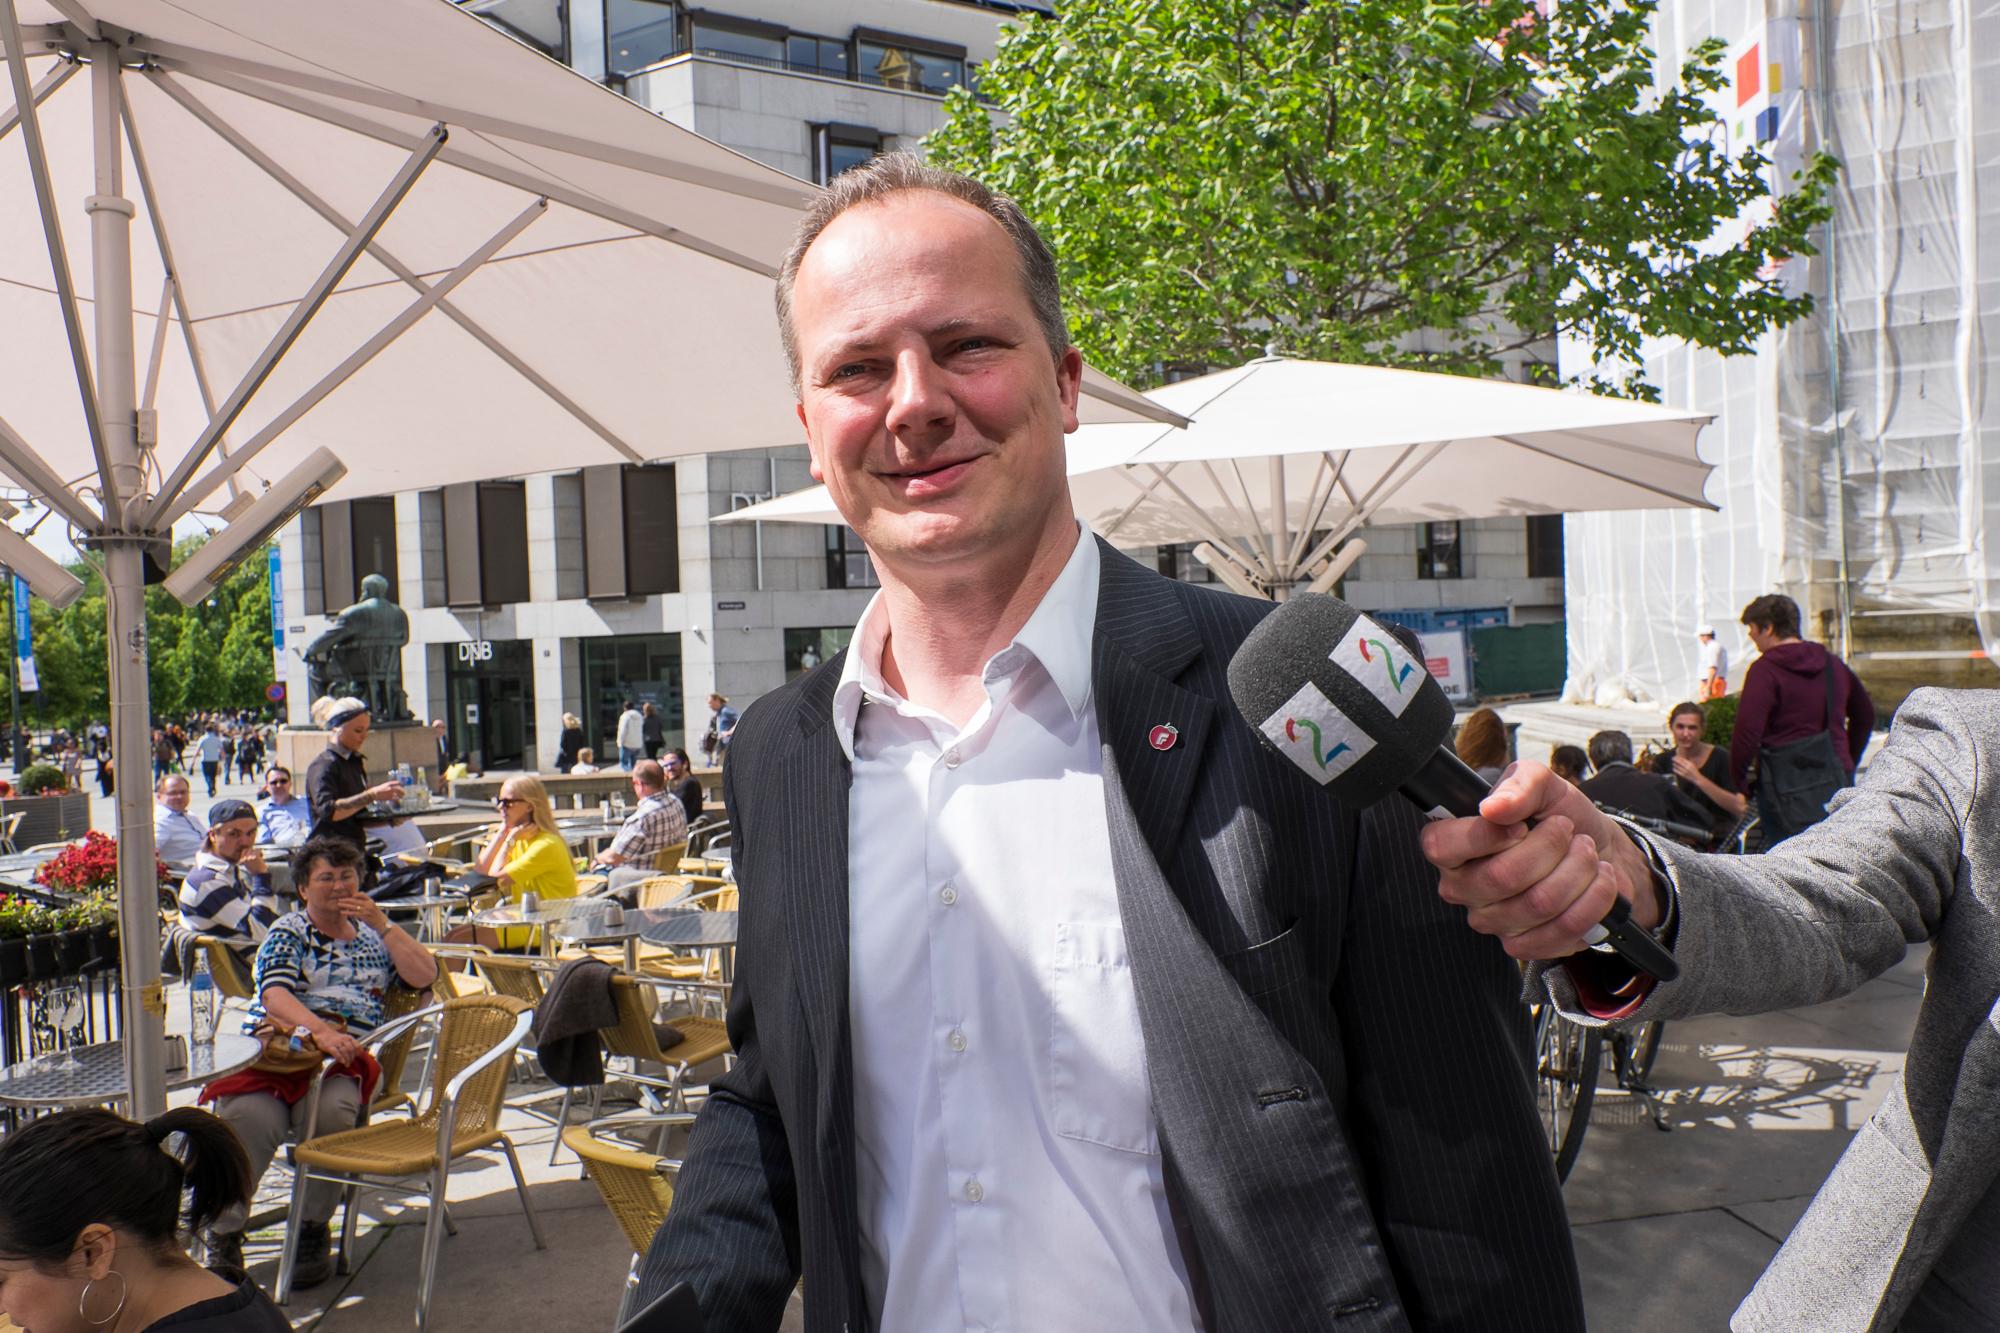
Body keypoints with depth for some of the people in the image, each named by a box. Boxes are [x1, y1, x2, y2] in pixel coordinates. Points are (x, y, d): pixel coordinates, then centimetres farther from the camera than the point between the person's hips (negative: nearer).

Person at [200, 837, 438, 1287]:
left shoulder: (372, 937, 26)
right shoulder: (288, 931, 16)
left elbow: (424, 976, 11)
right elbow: (275, 995, -3)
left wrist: (382, 922, 7)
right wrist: (319, 1030, -22)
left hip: (344, 1059, 1)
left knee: (330, 1110, -34)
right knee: (249, 1115, -34)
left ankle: (313, 1230, -16)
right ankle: (223, 1234, -20)